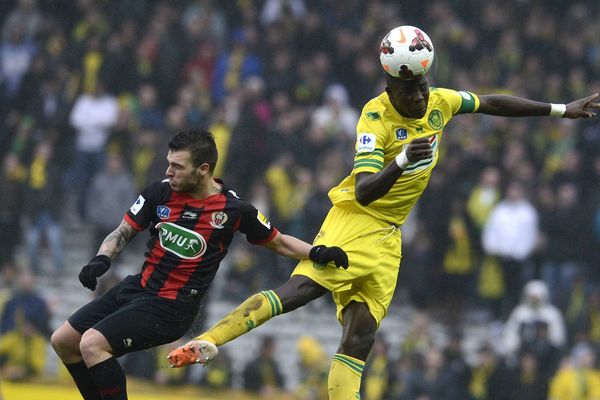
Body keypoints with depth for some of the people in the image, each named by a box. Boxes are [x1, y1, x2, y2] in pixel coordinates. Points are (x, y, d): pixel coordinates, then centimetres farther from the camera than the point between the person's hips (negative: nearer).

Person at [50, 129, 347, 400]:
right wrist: (102, 259, -11)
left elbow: (278, 242, 4)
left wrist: (317, 253, -11)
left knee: (92, 344, -23)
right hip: (137, 288, 6)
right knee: (63, 341, 8)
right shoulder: (159, 192, -2)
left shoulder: (234, 210, -11)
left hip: (171, 308, -6)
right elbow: (124, 232, 9)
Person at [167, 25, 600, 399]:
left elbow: (492, 103, 21)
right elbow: (363, 193, -25)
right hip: (354, 220, -7)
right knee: (302, 288, -27)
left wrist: (561, 110, 27)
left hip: (388, 237, 7)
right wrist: (400, 164, -43)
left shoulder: (439, 101, 4)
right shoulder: (376, 117, -16)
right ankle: (207, 343, -34)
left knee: (360, 338, 0)